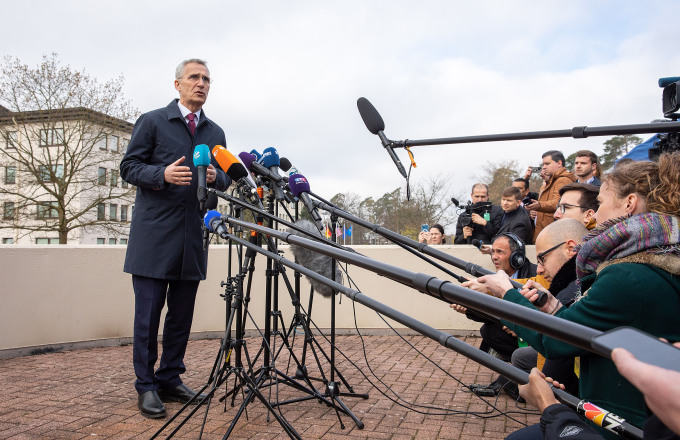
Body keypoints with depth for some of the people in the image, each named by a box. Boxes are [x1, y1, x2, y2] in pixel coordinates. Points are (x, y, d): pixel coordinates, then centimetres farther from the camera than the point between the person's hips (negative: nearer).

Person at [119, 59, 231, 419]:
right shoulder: (151, 122, 5)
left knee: (182, 314, 9)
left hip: (193, 237, 4)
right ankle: (146, 386, 11)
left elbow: (226, 179, 17)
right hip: (155, 234, -4)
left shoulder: (215, 133, 17)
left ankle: (171, 379, 22)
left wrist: (215, 176, -7)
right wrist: (163, 174, -17)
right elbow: (128, 167, 1)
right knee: (148, 312, -1)